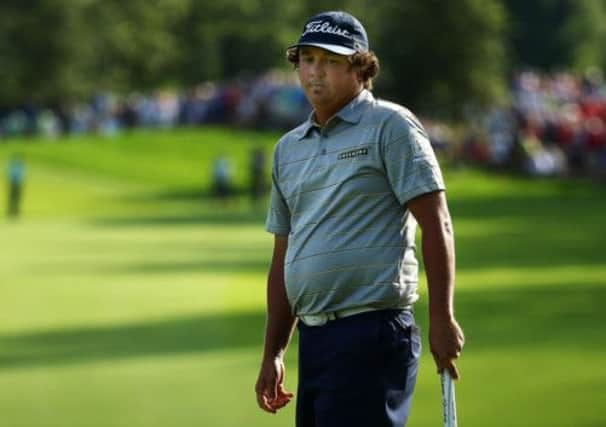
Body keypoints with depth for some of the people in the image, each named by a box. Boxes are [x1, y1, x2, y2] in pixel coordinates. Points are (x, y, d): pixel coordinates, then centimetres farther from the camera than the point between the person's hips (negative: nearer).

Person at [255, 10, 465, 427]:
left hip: (371, 333, -7)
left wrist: (442, 317, -16)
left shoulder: (390, 126, -2)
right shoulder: (288, 148, 19)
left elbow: (436, 223, -8)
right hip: (313, 337, 8)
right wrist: (272, 355, 19)